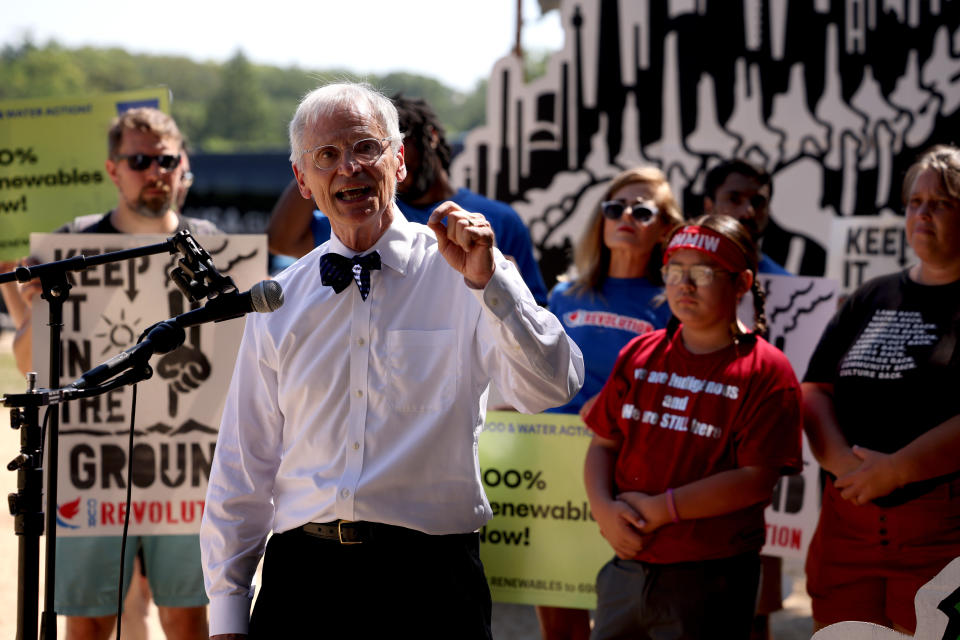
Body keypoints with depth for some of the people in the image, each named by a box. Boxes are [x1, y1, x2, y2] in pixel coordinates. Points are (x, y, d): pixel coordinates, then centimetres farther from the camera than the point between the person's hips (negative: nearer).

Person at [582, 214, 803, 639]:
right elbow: (603, 442, 12)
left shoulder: (766, 372, -7)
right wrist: (604, 508, -8)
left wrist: (661, 509, -16)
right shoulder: (640, 356, 11)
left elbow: (757, 479, -14)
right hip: (627, 567, 5)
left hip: (709, 581, -5)